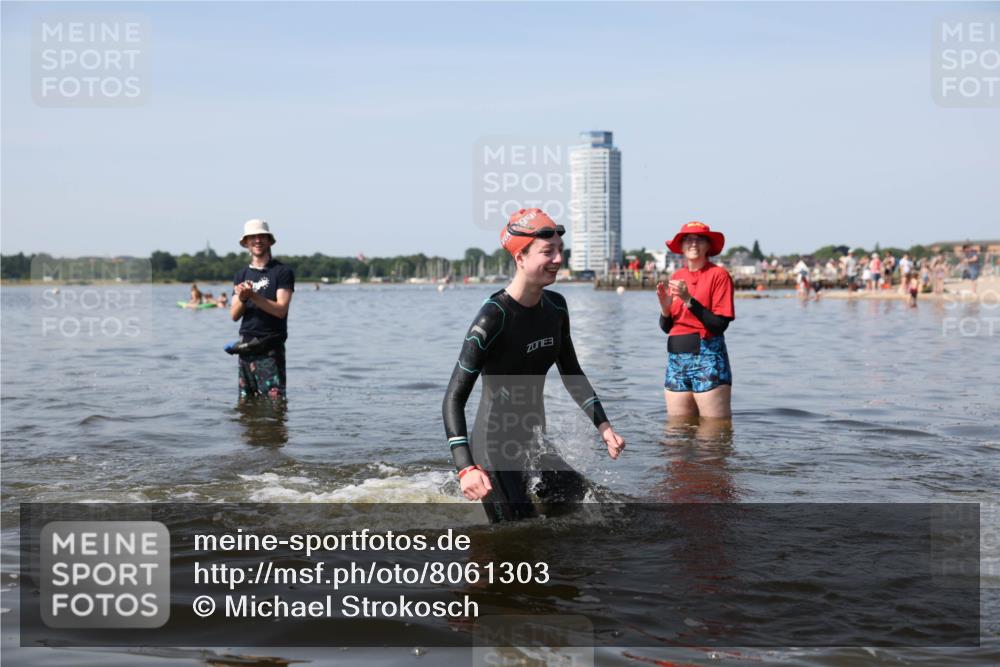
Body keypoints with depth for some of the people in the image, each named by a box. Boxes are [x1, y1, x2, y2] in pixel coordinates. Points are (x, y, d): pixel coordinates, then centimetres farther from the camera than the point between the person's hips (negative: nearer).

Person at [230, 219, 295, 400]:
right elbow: (234, 316, 9)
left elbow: (280, 310, -11)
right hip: (246, 346, 5)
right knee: (245, 400, 7)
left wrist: (253, 296, -19)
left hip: (270, 348, -5)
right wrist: (241, 299, -12)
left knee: (274, 399, -11)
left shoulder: (282, 272, -1)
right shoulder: (241, 275, 14)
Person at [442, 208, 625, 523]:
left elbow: (572, 373, 16)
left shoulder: (555, 307, 1)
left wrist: (603, 425, 6)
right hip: (495, 450, -8)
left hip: (533, 445, 8)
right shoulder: (494, 317, -22)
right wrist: (466, 468, -35)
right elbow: (454, 398, -24)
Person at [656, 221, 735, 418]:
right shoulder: (676, 277, 12)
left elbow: (720, 325, -13)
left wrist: (689, 300, -19)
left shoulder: (718, 275, -4)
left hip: (708, 359, -6)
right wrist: (665, 308, -6)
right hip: (676, 359, 6)